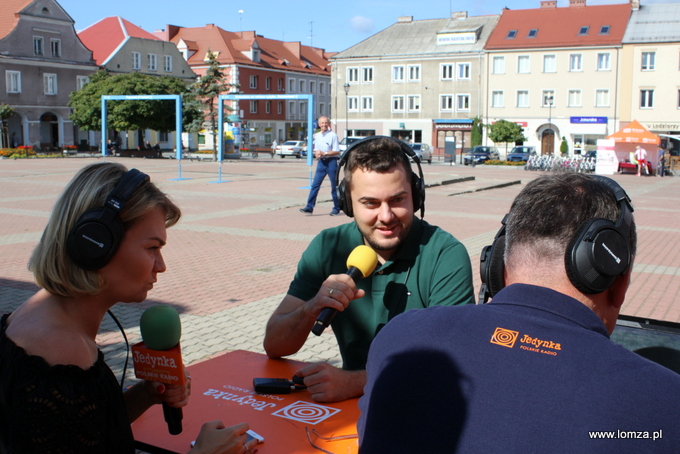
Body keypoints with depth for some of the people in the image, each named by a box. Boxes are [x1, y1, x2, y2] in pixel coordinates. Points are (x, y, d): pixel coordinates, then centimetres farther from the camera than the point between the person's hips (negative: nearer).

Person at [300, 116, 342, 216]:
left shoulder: (333, 135, -7)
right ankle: (309, 207, -1)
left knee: (334, 187, 2)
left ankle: (336, 208, 12)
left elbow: (337, 151, -11)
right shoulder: (317, 136, 12)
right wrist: (316, 153, -3)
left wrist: (324, 153, -17)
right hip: (321, 162, 5)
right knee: (315, 185, -1)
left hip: (331, 161, -5)